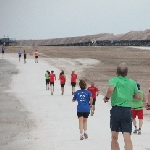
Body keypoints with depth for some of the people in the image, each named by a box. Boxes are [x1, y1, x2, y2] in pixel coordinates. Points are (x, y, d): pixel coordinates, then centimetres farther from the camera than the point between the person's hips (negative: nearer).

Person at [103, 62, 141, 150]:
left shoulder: (114, 80, 0)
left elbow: (110, 89, -21)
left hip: (116, 109, -1)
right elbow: (138, 97, 15)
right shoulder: (132, 83, 10)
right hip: (127, 111, 1)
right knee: (127, 137, -7)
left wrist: (107, 97, -3)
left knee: (114, 137, 11)